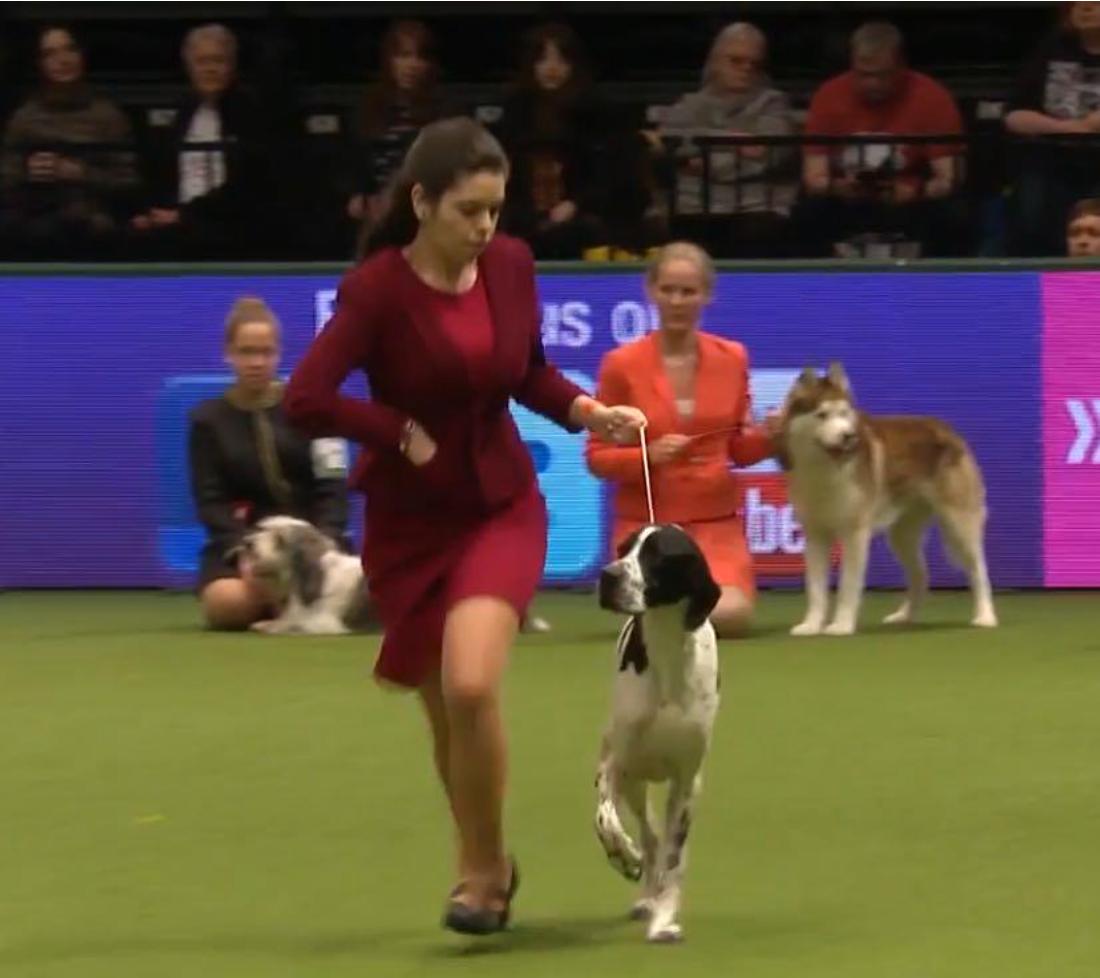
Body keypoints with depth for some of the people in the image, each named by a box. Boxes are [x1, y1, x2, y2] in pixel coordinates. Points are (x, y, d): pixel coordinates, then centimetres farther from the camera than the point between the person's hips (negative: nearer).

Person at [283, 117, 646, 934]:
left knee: (471, 687, -21)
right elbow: (306, 400, -22)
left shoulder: (512, 265, -4)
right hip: (410, 520, -1)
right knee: (446, 710, 10)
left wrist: (589, 412, -4)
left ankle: (484, 868, -2)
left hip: (501, 507, 1)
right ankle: (488, 867, 33)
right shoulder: (378, 286, -17)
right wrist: (404, 434, -18)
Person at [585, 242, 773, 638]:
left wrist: (770, 434, -10)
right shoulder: (622, 364, -6)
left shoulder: (732, 358, 3)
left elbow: (740, 449, 11)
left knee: (730, 615, -26)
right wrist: (648, 455, -21)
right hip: (646, 521, -2)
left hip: (716, 519, 2)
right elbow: (598, 457, -3)